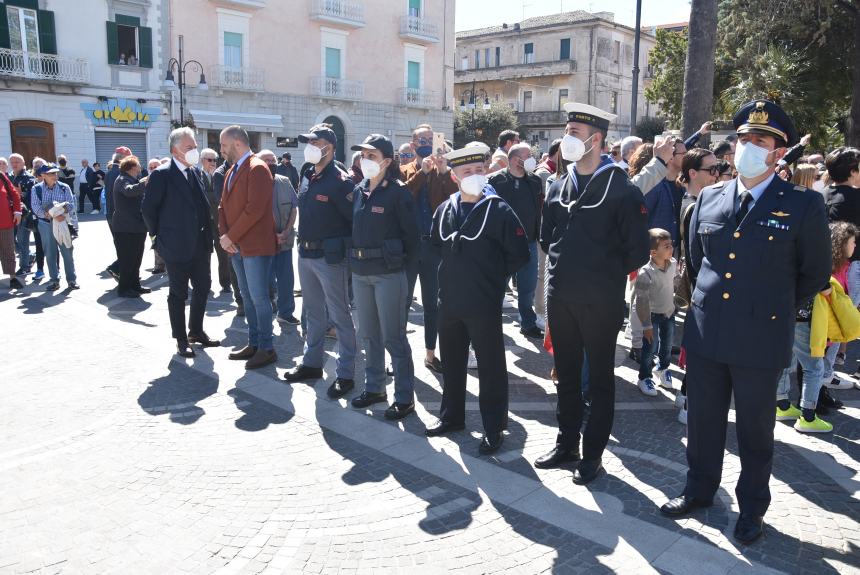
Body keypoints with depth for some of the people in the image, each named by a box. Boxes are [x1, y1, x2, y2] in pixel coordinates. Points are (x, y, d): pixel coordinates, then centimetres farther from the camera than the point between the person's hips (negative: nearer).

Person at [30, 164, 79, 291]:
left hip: (63, 223, 0)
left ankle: (72, 279, 11)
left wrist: (62, 209, -24)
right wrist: (52, 215, -23)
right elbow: (36, 208, -10)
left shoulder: (64, 188, 0)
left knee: (67, 252, 2)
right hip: (46, 224, 0)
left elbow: (71, 204, -4)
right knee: (50, 253, 6)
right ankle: (54, 280, 16)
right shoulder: (36, 189, -2)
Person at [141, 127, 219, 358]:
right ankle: (181, 340, 17)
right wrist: (160, 235, -4)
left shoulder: (195, 172, 10)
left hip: (200, 244, 7)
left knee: (203, 288, 13)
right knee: (178, 294, 5)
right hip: (177, 246, -6)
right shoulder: (162, 174, -11)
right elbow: (148, 208, -10)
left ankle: (196, 331, 30)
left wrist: (207, 234, 9)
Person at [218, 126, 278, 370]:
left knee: (259, 297, -5)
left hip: (256, 246, -9)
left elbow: (254, 210, -20)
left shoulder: (257, 169, -12)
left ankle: (266, 349, 4)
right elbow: (223, 206, 17)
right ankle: (254, 343, 23)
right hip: (236, 246, 9)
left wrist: (230, 236, -15)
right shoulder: (232, 171, 17)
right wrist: (224, 235, 1)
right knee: (247, 297, 13)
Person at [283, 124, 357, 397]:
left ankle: (346, 374, 9)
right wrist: (303, 243, 17)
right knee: (313, 313, 19)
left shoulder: (339, 180, -15)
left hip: (330, 257, -8)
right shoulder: (307, 177, 9)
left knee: (339, 316, 0)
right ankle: (312, 363, 33)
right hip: (306, 254, 8)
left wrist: (350, 251, -13)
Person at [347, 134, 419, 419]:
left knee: (393, 337, -2)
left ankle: (405, 397, 9)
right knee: (368, 334, 15)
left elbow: (411, 234, -9)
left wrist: (402, 264, -5)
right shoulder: (359, 191, 10)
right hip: (360, 272, 7)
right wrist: (355, 258, 10)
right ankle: (374, 387, 29)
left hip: (388, 272, -7)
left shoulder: (398, 192, -10)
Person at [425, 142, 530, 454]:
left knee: (490, 366, 5)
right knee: (451, 362, 17)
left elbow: (519, 254, -9)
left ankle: (494, 428, 17)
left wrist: (493, 276, -2)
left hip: (484, 303, -5)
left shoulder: (499, 210, -10)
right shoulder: (444, 209, 5)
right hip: (449, 300, 6)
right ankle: (452, 416, 35)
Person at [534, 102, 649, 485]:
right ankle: (566, 442, 30)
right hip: (560, 297, 6)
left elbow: (638, 251, -9)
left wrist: (607, 273, 1)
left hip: (600, 302, -6)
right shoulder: (558, 187, 7)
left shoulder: (621, 189, -11)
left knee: (600, 377, 8)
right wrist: (565, 267, 13)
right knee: (566, 373, 16)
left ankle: (593, 453, 20)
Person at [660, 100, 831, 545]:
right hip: (706, 331, 4)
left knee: (755, 428, 12)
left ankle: (751, 507, 32)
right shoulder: (708, 198, 5)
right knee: (703, 419, 16)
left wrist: (776, 308, 9)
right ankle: (700, 489, 36)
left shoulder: (803, 205, -7)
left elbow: (815, 274, 3)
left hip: (761, 337, -3)